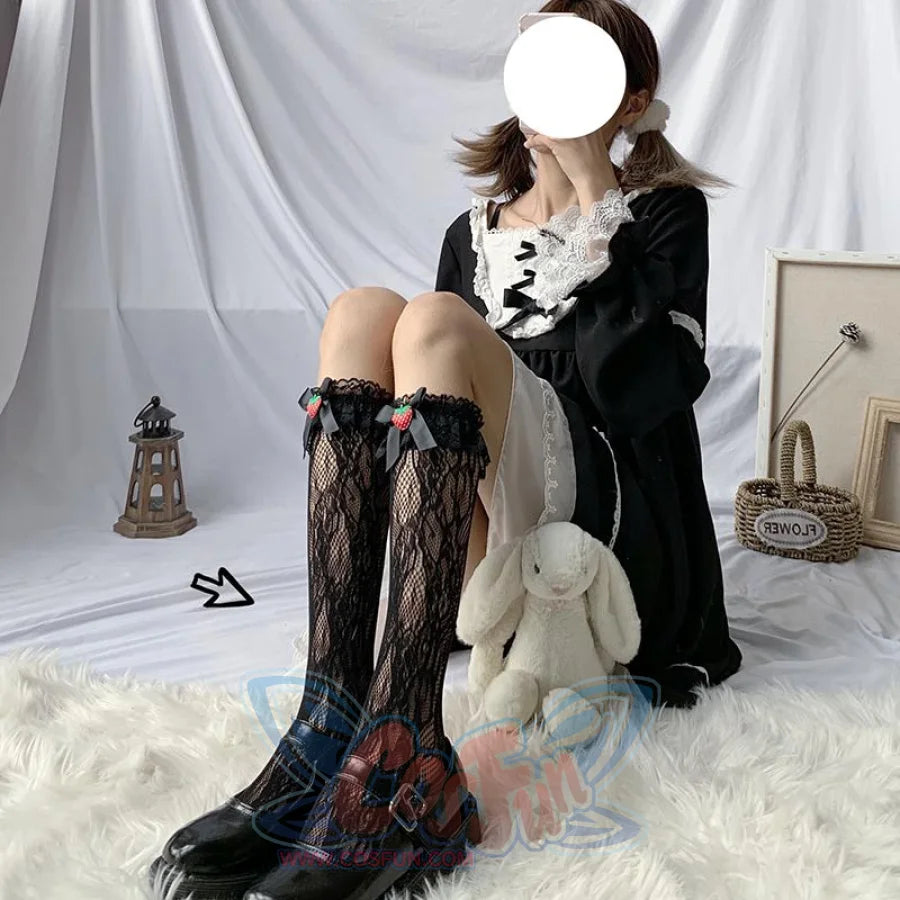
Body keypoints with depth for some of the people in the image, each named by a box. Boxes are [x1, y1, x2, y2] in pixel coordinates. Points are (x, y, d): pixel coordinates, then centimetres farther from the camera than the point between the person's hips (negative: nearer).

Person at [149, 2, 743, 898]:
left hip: (612, 514, -4)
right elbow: (448, 392, 14)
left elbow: (644, 394, -9)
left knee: (436, 323, -26)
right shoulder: (475, 232, 22)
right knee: (360, 311, -17)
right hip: (491, 526, 4)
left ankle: (401, 752, -39)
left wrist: (597, 201, -10)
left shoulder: (664, 212, 9)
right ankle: (333, 714, -31)